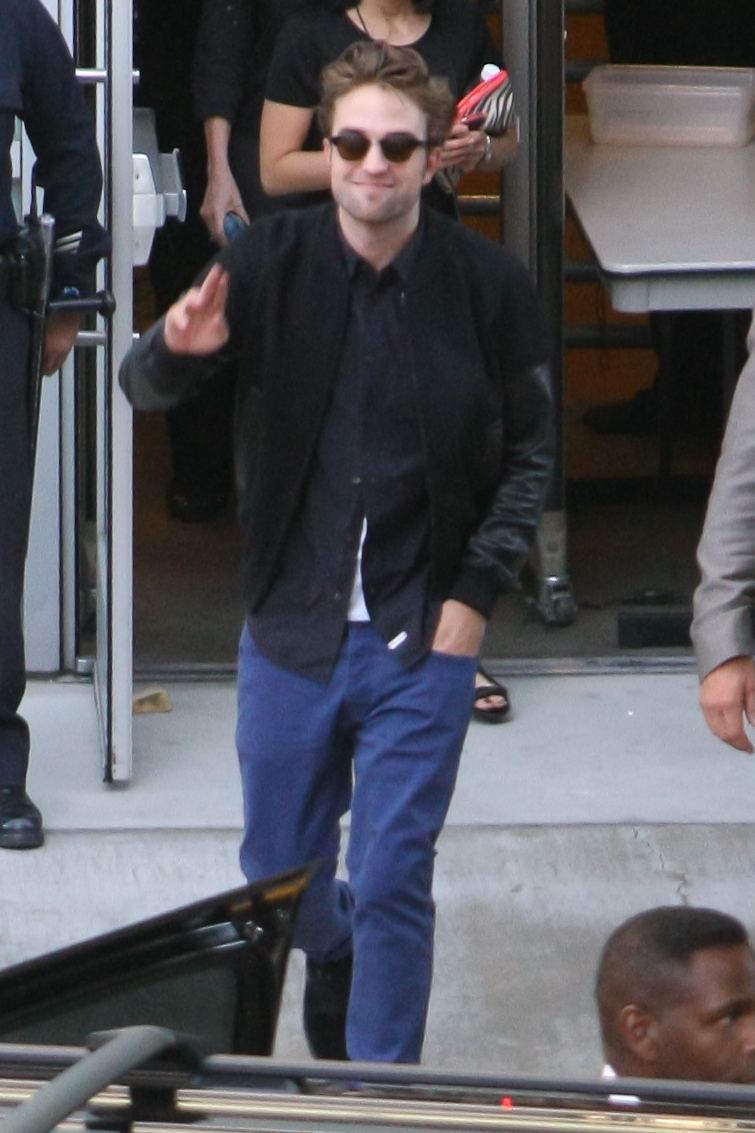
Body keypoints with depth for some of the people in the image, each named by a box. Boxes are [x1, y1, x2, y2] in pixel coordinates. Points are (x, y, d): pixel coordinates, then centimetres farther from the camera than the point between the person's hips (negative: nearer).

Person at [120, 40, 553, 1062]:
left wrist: (475, 594, -7)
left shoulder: (490, 285, -8)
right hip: (292, 629, 2)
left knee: (393, 883, -2)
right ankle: (335, 954, 48)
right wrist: (178, 350, -30)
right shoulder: (272, 262, -6)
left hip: (424, 635, -2)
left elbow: (530, 452, 2)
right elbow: (145, 390, -6)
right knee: (280, 877, 15)